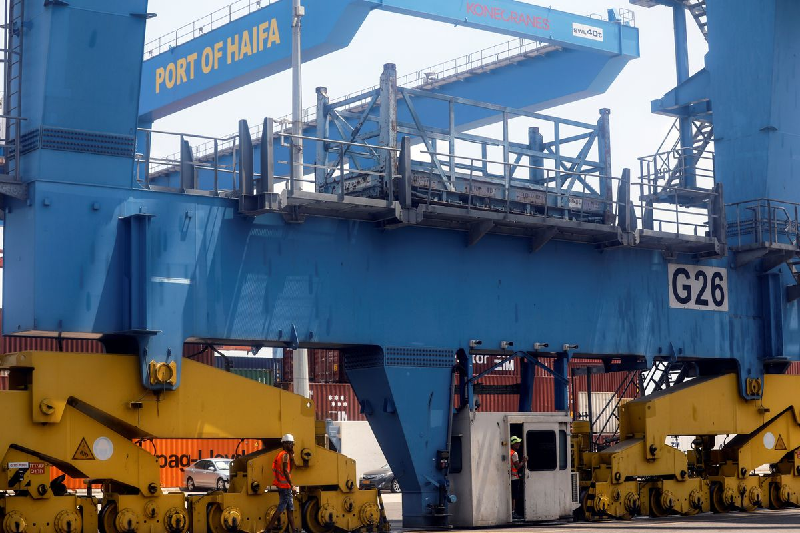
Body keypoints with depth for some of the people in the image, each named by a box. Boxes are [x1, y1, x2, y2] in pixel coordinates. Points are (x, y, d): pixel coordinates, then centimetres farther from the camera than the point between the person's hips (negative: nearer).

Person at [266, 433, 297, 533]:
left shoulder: (281, 454, 16)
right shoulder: (285, 455, -12)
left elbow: (290, 468, 19)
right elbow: (285, 471, -21)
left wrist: (292, 455, 11)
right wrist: (292, 486, -22)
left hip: (282, 486, 10)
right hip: (285, 486, -10)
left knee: (290, 509, 12)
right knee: (281, 508, -6)